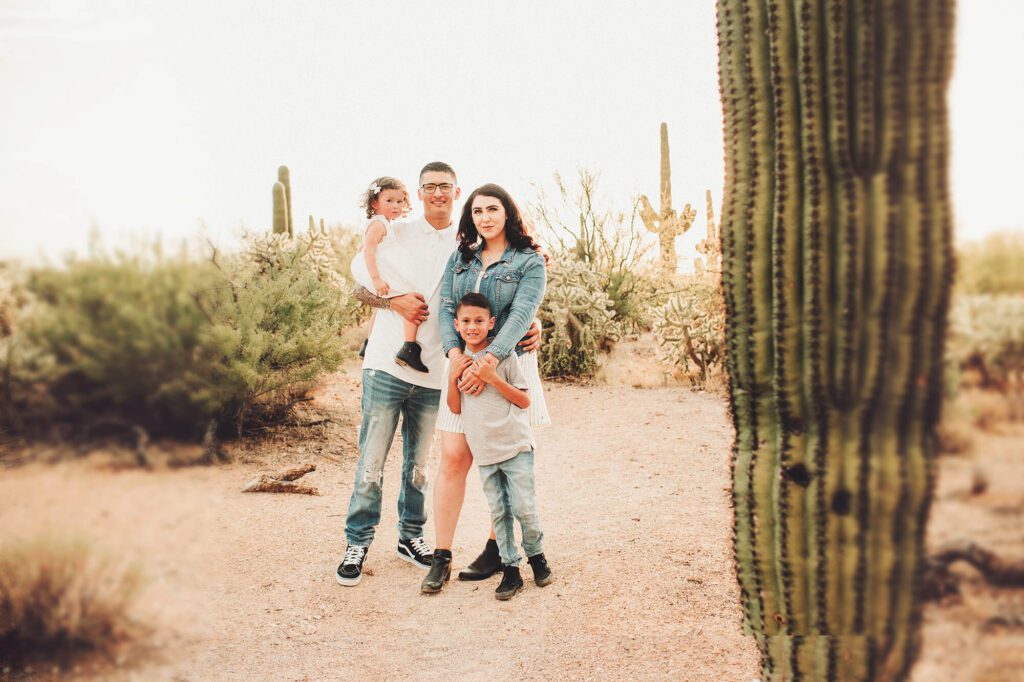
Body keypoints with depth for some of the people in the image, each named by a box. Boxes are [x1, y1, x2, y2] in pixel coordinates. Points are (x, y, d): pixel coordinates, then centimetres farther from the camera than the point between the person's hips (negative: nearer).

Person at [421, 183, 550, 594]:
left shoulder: (529, 262, -1)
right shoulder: (460, 259, 12)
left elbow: (521, 314, -14)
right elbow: (446, 308, 3)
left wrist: (489, 361, -28)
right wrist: (456, 354, -16)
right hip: (463, 364, 3)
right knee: (453, 458, -4)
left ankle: (497, 551, 17)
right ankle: (441, 557, 1)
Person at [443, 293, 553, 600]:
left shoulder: (504, 355, -5)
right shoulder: (459, 361, 8)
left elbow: (524, 401, -8)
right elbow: (455, 408, 8)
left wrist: (492, 378, -18)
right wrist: (453, 378, -8)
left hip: (515, 446, -3)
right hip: (484, 451, 4)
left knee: (524, 508, -3)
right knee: (498, 512, 6)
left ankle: (536, 556, 22)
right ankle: (511, 569, 15)